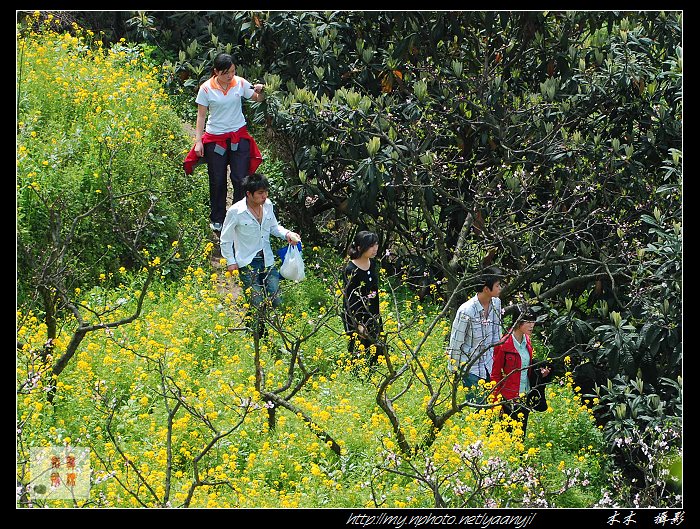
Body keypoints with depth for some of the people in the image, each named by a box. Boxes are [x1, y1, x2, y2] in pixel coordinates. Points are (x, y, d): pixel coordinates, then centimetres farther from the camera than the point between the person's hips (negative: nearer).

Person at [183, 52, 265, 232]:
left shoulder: (240, 83, -5)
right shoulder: (206, 89, -10)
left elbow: (257, 99, 8)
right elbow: (201, 116, -4)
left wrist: (260, 91, -16)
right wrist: (198, 141, -7)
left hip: (239, 136, 1)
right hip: (215, 138, -1)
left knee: (241, 179, 1)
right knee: (217, 181, 8)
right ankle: (217, 220, 23)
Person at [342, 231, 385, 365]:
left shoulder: (372, 264, 3)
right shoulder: (350, 270, -20)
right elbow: (349, 300, -18)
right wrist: (358, 325, -21)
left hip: (371, 316, 7)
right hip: (355, 317, -7)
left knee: (378, 352, 9)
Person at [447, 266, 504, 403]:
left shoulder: (496, 303, -2)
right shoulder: (467, 311, -23)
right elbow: (456, 342, -12)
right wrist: (454, 369, -4)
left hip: (489, 364, 6)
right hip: (470, 366, -6)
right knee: (477, 403, -6)